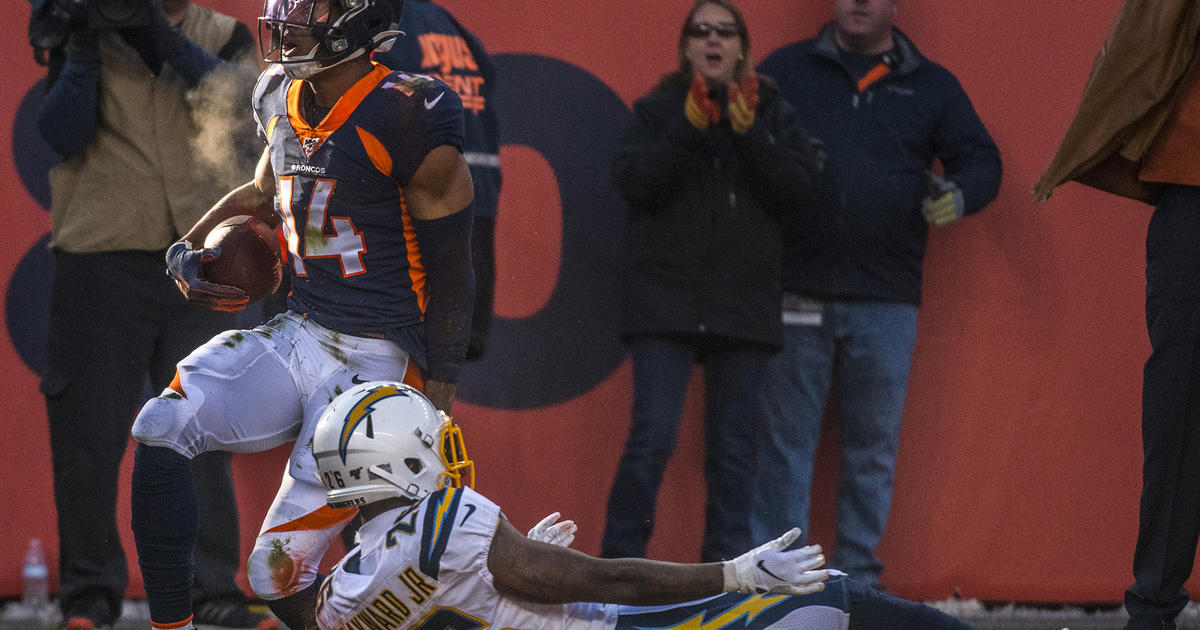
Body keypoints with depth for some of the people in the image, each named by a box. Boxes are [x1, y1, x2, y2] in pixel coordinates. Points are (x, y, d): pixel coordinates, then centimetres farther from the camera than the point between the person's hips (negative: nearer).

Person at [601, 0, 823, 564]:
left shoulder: (772, 114, 11)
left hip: (745, 303, 2)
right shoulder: (658, 110, 8)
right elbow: (632, 179, -6)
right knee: (653, 436, -11)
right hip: (667, 300, -2)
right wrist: (688, 131, -17)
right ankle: (620, 565, -5)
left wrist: (751, 135, -14)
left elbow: (797, 188, -1)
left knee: (733, 447, 4)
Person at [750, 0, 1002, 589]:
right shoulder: (786, 69, 9)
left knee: (873, 448, 6)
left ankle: (857, 578, 15)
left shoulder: (932, 86, 12)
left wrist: (958, 195, -11)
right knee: (783, 442, 0)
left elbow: (980, 159, 12)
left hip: (885, 303, 1)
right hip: (795, 295, -1)